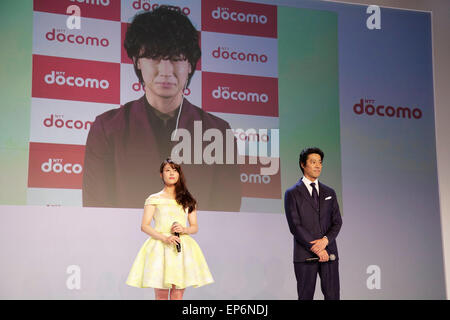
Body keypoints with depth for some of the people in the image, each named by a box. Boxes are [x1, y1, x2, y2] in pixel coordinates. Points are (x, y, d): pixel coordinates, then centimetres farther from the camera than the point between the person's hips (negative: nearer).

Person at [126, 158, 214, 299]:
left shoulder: (187, 200, 15)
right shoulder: (154, 199, 7)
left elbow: (195, 227, 16)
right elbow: (144, 226, 1)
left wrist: (184, 229, -8)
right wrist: (165, 238, -13)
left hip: (182, 248, 2)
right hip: (160, 246, -2)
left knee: (178, 294, -4)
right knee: (161, 294, -5)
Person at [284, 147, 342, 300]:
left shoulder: (329, 193, 15)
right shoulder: (292, 193, 1)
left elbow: (337, 222, 8)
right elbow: (295, 226, -7)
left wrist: (325, 240, -12)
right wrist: (316, 249, -13)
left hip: (329, 253, 3)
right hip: (305, 254, -3)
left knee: (332, 296, 0)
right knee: (305, 296, 2)